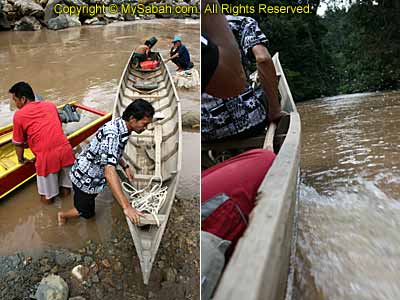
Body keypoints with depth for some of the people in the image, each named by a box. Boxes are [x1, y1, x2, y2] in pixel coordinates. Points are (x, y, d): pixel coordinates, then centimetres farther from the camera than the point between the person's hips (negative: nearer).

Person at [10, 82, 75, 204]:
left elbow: (18, 144, 13)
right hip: (65, 150, 5)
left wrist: (21, 160, 31)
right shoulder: (51, 105, 17)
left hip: (47, 156, -5)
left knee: (47, 197, 19)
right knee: (65, 190, 28)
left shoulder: (19, 115, 5)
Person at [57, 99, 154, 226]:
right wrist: (126, 207, -50)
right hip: (84, 178, -8)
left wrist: (125, 166, 0)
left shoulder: (120, 124, -9)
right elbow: (109, 172, -47)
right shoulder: (112, 135, -38)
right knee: (86, 213, 17)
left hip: (94, 174, 8)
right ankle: (63, 215, 42)